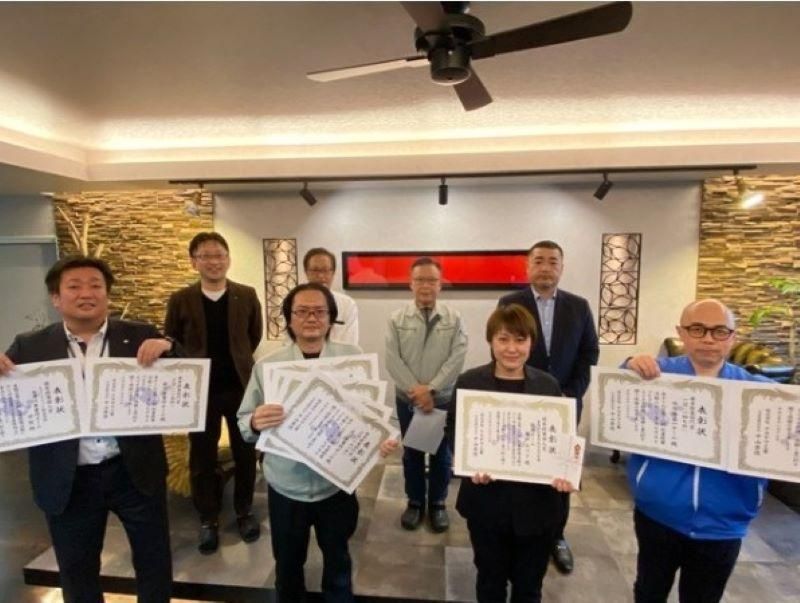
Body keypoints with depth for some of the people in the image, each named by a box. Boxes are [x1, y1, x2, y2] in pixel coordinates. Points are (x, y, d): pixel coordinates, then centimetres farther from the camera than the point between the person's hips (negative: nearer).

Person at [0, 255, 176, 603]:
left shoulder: (139, 337, -3)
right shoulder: (31, 347, -1)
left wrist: (167, 347, -22)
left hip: (135, 471, 0)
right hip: (69, 481, 1)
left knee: (154, 560, 17)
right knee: (77, 573, 21)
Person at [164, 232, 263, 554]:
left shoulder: (247, 296, -3)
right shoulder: (180, 300, -4)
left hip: (240, 386, 1)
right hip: (199, 389, 0)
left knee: (245, 453, 12)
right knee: (202, 457, 11)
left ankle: (244, 511, 33)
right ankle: (208, 520, 30)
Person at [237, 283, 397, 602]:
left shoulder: (353, 358, -9)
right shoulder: (267, 366, -8)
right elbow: (245, 422, -5)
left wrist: (383, 436, -23)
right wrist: (256, 422, -27)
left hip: (337, 483, 0)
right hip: (286, 486, 0)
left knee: (337, 558, 23)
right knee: (288, 563, 22)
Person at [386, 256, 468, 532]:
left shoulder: (454, 319, -4)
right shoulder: (397, 319, -4)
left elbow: (457, 359, -11)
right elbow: (392, 360, -9)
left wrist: (430, 388, -18)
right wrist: (416, 390, -17)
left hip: (444, 399, 0)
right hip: (407, 399, 1)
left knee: (441, 454, 13)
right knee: (412, 453, 14)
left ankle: (438, 504, 32)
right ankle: (415, 502, 33)